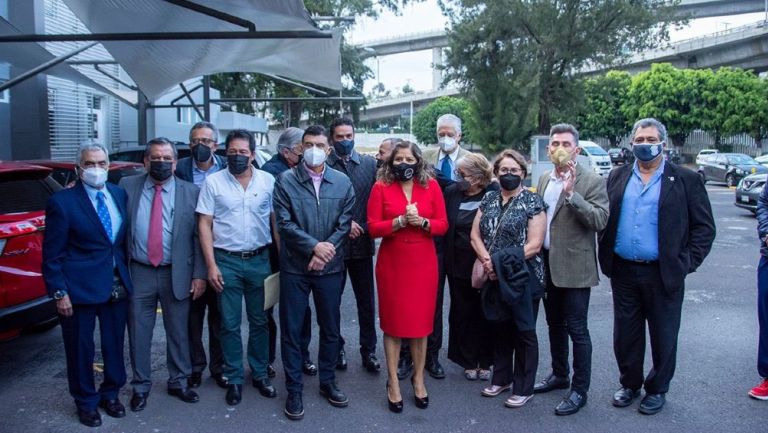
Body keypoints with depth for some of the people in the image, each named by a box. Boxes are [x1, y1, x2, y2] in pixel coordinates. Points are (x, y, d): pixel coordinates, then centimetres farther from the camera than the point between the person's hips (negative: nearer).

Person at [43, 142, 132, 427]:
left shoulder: (120, 194, 4)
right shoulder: (62, 202, -9)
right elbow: (52, 254, -7)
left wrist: (127, 275, 7)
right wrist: (59, 293, -10)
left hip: (118, 285, 4)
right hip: (80, 288, -4)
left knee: (114, 345, 14)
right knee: (81, 349, 10)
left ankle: (111, 393, 35)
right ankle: (86, 402, 30)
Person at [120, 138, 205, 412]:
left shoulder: (191, 192, -2)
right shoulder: (127, 186, 2)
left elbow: (199, 236, -2)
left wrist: (199, 274, -6)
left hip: (176, 275, 0)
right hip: (138, 273, 1)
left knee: (179, 333, 12)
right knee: (139, 334, 10)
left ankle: (179, 382, 30)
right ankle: (140, 387, 28)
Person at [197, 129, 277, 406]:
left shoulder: (268, 181, 1)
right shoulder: (213, 182, -1)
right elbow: (204, 224, -1)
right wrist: (211, 265, -7)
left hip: (259, 259, 1)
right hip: (226, 261, -1)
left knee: (259, 321, 11)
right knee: (230, 324, 7)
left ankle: (259, 374, 26)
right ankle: (234, 379, 21)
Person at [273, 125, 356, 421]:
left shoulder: (343, 182, 4)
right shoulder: (286, 180, -3)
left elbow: (344, 224, -1)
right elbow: (285, 223, -9)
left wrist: (325, 253, -12)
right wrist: (314, 246, -17)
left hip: (330, 266, 2)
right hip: (294, 267, -2)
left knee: (330, 327, 12)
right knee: (291, 329, 5)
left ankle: (328, 382, 30)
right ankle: (294, 390, 19)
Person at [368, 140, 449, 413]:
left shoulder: (431, 186, 3)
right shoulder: (381, 187, -1)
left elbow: (443, 225, 2)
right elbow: (373, 227, -6)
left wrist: (422, 222, -16)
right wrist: (401, 221, -18)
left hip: (423, 263, 1)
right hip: (392, 263, -1)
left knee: (421, 321, 8)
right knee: (393, 322, 5)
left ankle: (418, 379, 23)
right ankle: (393, 383, 16)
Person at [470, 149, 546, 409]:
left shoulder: (532, 202, -7)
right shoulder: (489, 200, 8)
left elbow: (534, 245, -14)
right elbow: (475, 235, 5)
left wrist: (503, 262, -18)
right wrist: (487, 260, -13)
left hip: (523, 278, -4)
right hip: (494, 278, 5)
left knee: (524, 332, 6)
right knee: (500, 328, 16)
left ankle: (524, 388, 19)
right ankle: (501, 378, 33)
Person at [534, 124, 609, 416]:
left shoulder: (592, 181, -10)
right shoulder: (544, 179, 10)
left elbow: (600, 220, -21)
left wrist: (571, 193, -28)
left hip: (573, 267, -6)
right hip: (547, 264, 7)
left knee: (577, 330, 1)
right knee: (555, 324, 19)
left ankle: (579, 390, 14)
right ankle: (559, 375, 35)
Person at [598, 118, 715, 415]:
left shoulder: (685, 180, -1)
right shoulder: (618, 177, 8)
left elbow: (704, 226, -1)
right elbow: (605, 218, 10)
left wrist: (687, 262, -8)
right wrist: (605, 256, 1)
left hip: (664, 273, -3)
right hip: (623, 272, 3)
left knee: (663, 337, 10)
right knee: (625, 335, 12)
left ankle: (657, 389, 28)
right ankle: (630, 384, 30)